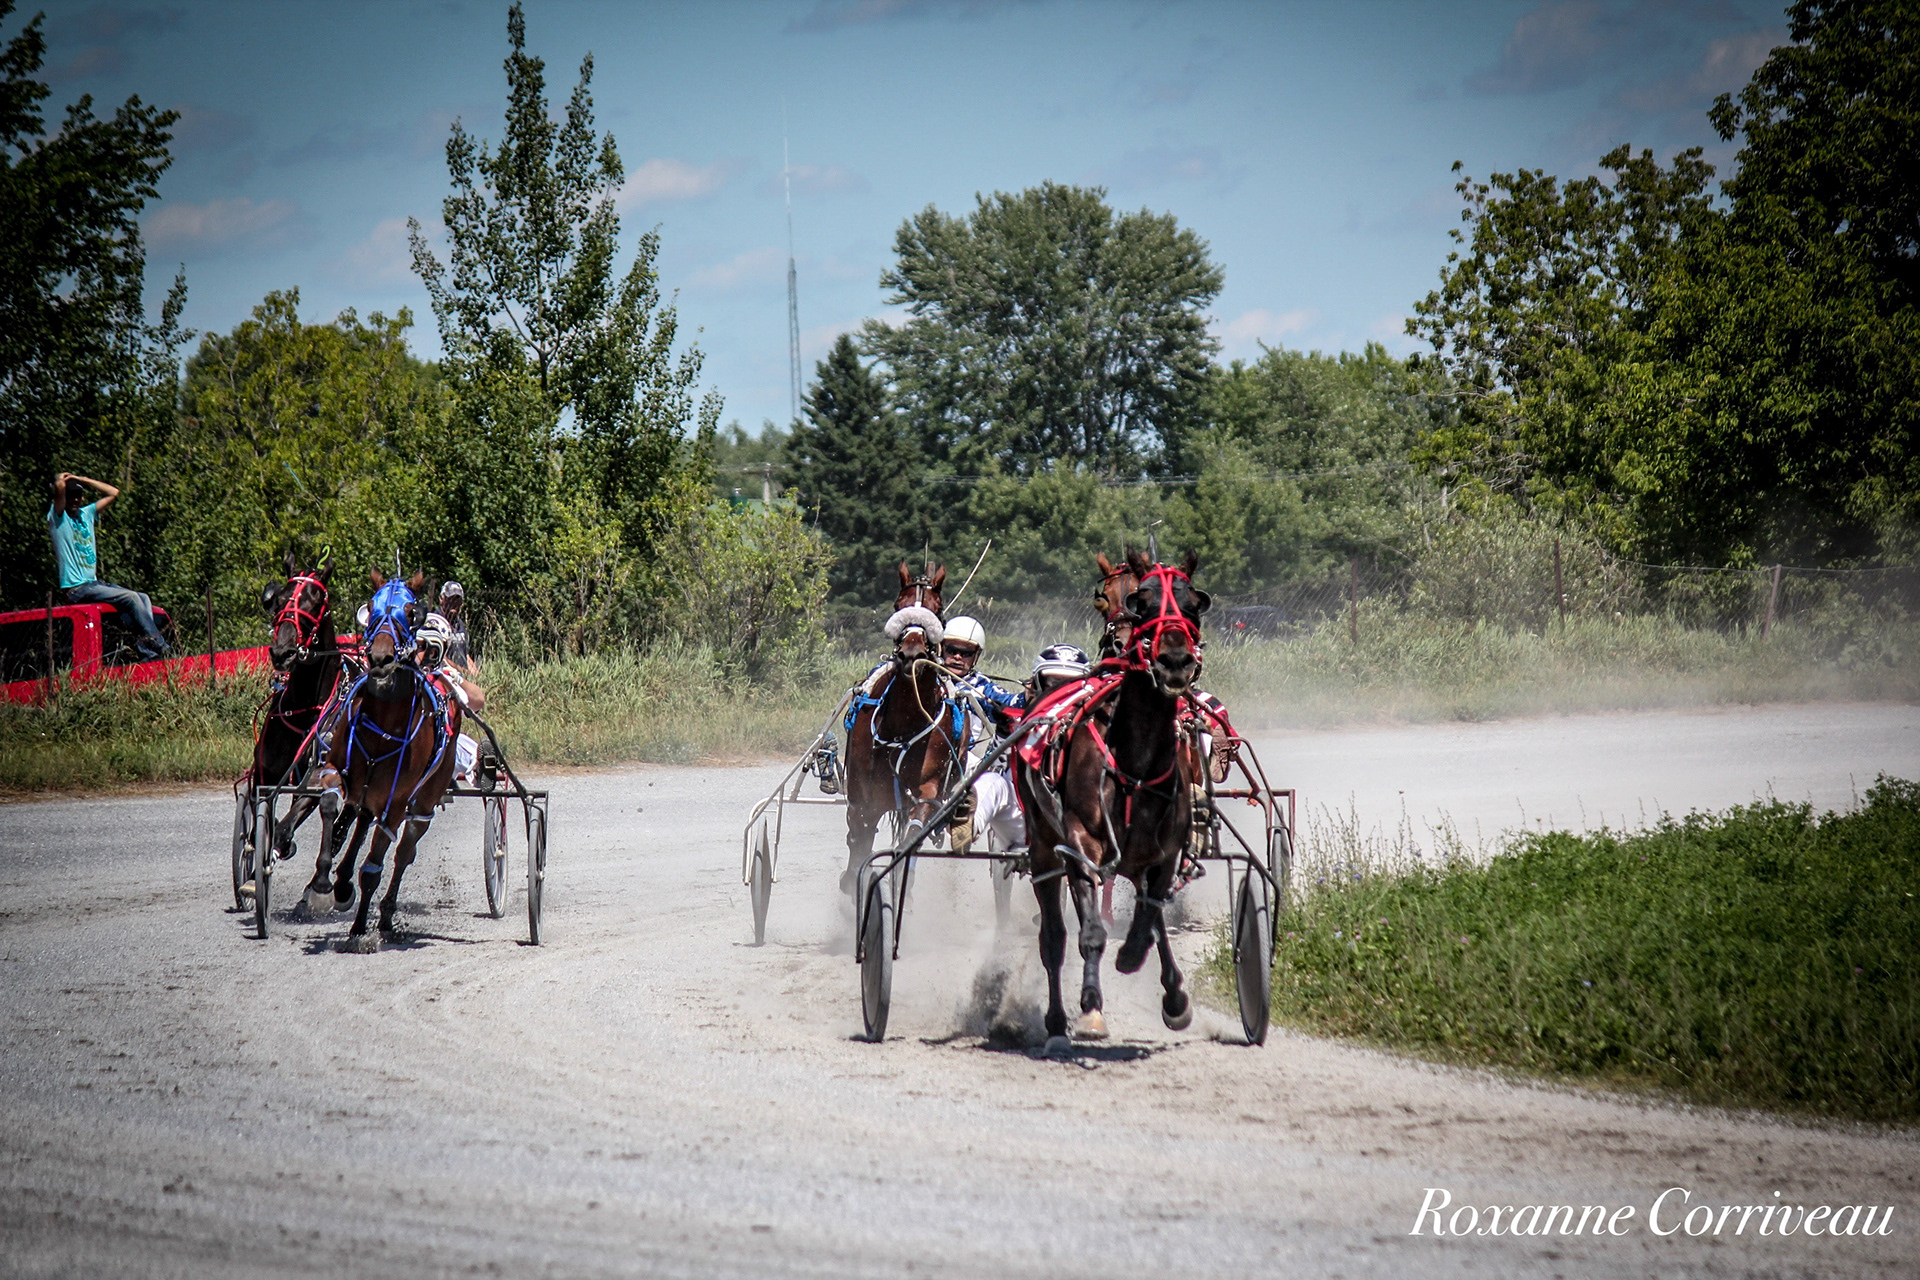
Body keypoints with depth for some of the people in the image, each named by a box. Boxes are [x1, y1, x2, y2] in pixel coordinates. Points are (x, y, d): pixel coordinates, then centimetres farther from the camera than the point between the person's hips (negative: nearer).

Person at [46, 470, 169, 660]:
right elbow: (59, 486, -21)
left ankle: (147, 652, -16)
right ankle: (158, 645, -18)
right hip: (76, 589, -9)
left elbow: (113, 493, 21)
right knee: (130, 597, -20)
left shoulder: (86, 513, 17)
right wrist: (62, 478, 4)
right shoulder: (58, 517, -4)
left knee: (143, 598, -4)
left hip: (94, 583, 9)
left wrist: (81, 479, 15)